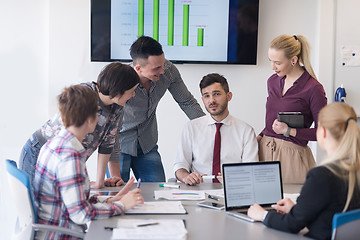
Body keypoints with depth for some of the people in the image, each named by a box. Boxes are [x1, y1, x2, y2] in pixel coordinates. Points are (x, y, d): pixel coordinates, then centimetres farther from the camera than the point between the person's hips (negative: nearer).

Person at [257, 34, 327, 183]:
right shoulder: (273, 81, 10)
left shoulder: (313, 88, -11)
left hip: (292, 155, -5)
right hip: (264, 149, 5)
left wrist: (289, 131, -14)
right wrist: (259, 137, 5)